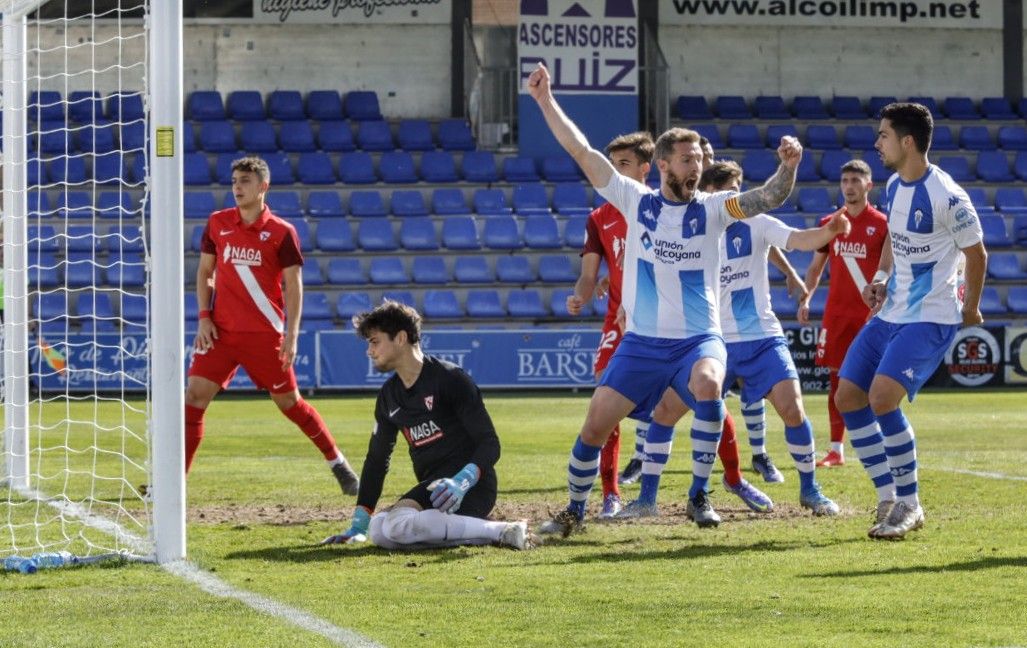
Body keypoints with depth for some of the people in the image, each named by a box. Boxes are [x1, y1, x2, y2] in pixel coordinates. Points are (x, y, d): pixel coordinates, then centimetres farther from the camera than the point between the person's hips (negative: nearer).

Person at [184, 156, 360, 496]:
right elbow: (204, 272, 13)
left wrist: (291, 335, -9)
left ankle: (338, 464, 21)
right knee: (195, 394, -9)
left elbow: (293, 285, -2)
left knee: (289, 401, 5)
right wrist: (204, 317, 1)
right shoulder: (217, 224, 6)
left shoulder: (282, 232, -3)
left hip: (265, 334, -3)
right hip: (220, 331, 3)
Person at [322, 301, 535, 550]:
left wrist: (462, 482, -29)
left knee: (399, 524, -34)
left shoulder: (449, 378, -7)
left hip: (473, 486, -7)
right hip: (431, 488, 7)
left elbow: (490, 444, -10)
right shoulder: (389, 395, 16)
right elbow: (376, 459, 22)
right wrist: (358, 525, 16)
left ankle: (502, 532, -26)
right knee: (378, 530, -22)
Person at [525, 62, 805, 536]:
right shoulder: (636, 202, 1)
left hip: (699, 340, -2)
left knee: (707, 385, -34)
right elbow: (582, 152, -1)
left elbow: (767, 199, -14)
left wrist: (787, 168, -34)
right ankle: (575, 510, 23)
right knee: (595, 427, -3)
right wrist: (546, 101, -6)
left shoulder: (712, 208, -1)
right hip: (641, 342, 2)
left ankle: (699, 493, -18)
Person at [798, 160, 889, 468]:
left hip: (870, 314, -4)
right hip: (836, 312, 4)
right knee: (837, 378, 4)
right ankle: (836, 450, 8)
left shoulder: (882, 224, -3)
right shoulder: (830, 223, 10)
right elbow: (816, 267, 17)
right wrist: (805, 298, 4)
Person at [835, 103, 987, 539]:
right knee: (847, 397, 3)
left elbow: (976, 253, -8)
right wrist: (881, 279, 10)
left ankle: (909, 506, -9)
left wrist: (971, 309, 3)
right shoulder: (893, 186, 6)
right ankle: (889, 498, 12)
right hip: (890, 314, 9)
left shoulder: (946, 196, -20)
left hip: (930, 320, -9)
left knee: (881, 398, -23)